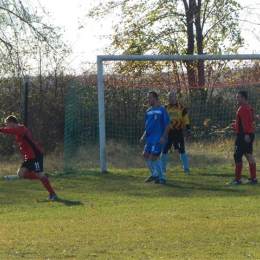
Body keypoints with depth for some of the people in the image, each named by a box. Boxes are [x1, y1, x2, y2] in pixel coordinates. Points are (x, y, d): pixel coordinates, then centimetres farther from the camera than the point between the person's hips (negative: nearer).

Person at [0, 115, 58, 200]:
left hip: (36, 155, -9)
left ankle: (52, 194, -9)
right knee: (20, 173, -4)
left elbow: (13, 130, -37)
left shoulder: (21, 129, -15)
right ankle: (43, 176, 6)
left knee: (38, 174, -15)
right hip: (29, 157, 9)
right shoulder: (17, 131, 16)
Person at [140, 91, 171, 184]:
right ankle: (154, 175, 26)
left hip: (158, 139, -8)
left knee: (153, 157, -11)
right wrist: (144, 137, 11)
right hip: (150, 138, 8)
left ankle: (161, 178, 3)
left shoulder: (161, 110, -11)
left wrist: (163, 137, -19)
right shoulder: (148, 111, 11)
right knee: (145, 154, 10)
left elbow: (168, 124, -13)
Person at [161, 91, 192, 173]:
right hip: (167, 131, 2)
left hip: (178, 131, -2)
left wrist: (188, 130, -2)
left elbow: (186, 119, 3)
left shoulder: (181, 108, 1)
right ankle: (163, 168, 15)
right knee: (164, 150, 3)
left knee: (181, 150, -4)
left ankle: (186, 168, 2)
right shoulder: (165, 108, 7)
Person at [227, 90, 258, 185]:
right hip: (249, 135, 10)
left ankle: (237, 179, -4)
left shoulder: (242, 109, -14)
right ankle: (253, 178, 10)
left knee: (237, 157, -5)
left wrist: (246, 134, -29)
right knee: (249, 156, 11)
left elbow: (245, 122, -23)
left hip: (243, 135, -10)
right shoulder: (248, 107, 17)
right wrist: (235, 125, 20)